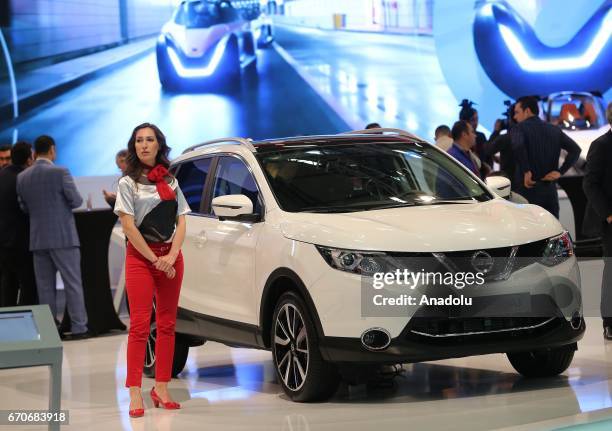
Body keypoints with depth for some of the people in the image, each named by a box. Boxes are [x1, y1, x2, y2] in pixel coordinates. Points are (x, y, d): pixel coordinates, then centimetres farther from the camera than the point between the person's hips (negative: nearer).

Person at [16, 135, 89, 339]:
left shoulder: (22, 177, 3)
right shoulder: (60, 172, -11)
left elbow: (24, 207, 9)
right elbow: (76, 201, -9)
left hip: (38, 238, 5)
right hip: (63, 237, -5)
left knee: (45, 286, 9)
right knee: (72, 283, 1)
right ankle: (78, 328, -1)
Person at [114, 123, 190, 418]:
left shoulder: (171, 182, 14)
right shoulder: (128, 183, 1)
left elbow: (181, 222, 9)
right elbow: (128, 226, -7)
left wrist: (172, 255, -8)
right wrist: (155, 260, -12)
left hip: (170, 257, 4)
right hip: (140, 256, -4)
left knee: (167, 324, 4)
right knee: (139, 325, -9)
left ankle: (161, 388, 9)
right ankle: (135, 394, -11)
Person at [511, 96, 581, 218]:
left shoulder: (519, 128, -4)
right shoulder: (554, 130, 12)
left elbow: (518, 146, -26)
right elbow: (575, 149, 4)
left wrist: (526, 172, -17)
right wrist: (560, 171, 3)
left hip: (528, 189, -5)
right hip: (550, 190, 5)